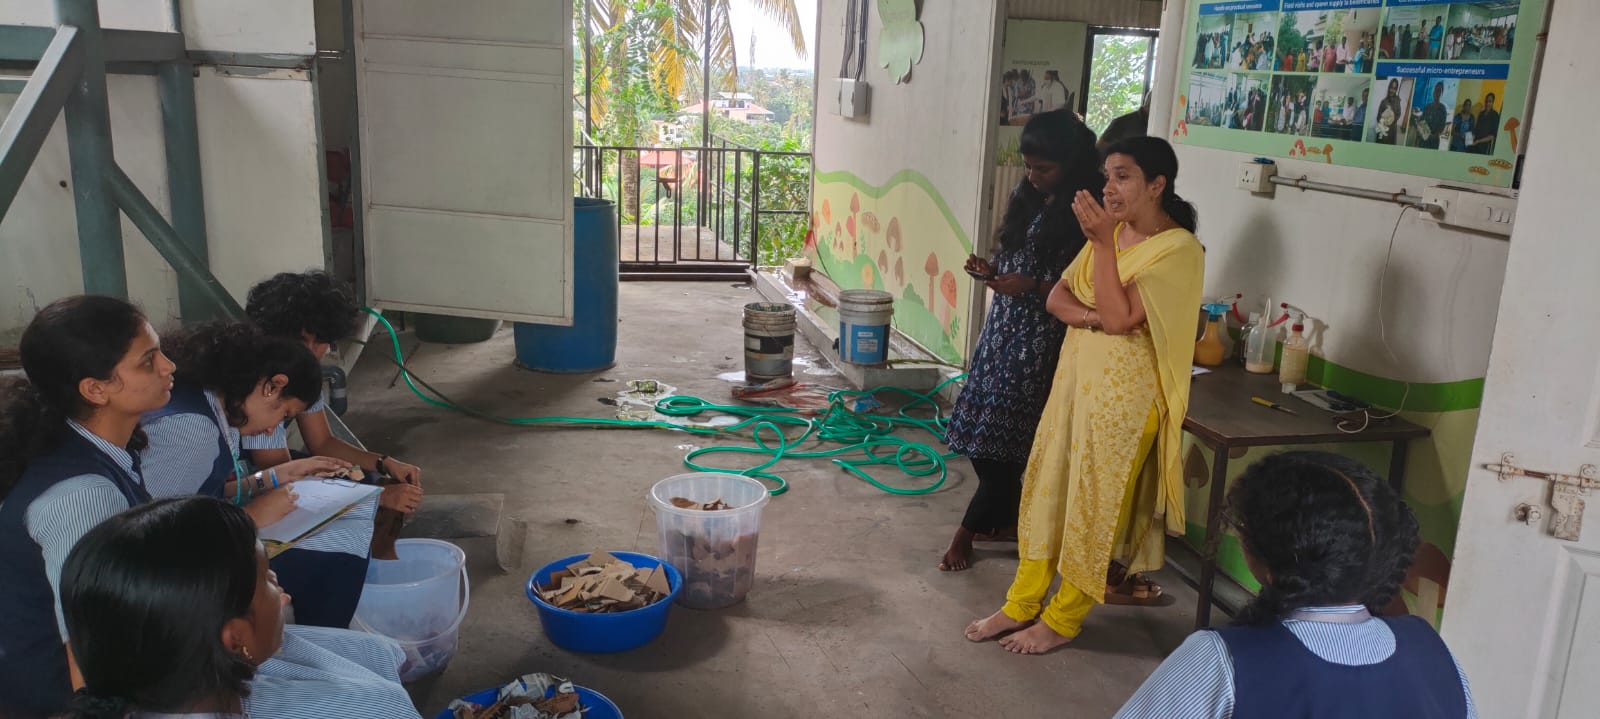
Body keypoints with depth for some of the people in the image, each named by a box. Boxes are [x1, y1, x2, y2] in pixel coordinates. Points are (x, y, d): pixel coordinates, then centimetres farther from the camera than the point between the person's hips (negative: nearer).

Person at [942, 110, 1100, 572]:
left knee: (1002, 439, -4)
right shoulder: (1028, 199, 10)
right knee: (983, 431, 10)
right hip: (1003, 326, 8)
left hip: (1041, 338, -8)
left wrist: (1034, 287, -24)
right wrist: (992, 270, 0)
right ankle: (1007, 520, 26)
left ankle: (968, 532, 9)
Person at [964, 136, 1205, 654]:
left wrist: (1102, 244, -21)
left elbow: (1119, 318, -22)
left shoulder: (1179, 248, -15)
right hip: (1077, 374, 8)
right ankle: (1022, 604, 23)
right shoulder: (1112, 232, 9)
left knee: (1096, 501, 3)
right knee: (1048, 487, 11)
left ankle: (1062, 619, 17)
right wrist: (1093, 316, -15)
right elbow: (1057, 299, 5)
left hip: (1125, 390, -8)